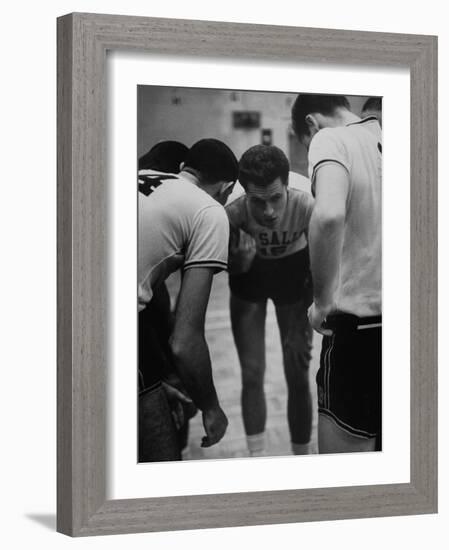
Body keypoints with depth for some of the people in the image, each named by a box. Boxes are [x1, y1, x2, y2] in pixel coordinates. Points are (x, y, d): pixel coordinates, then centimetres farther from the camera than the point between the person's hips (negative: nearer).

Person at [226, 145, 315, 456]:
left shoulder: (307, 208, -35)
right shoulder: (234, 214, -34)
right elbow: (232, 270, -16)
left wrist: (304, 325, -18)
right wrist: (240, 258, -40)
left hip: (292, 271, 0)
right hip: (249, 276, 0)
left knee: (298, 378, 1)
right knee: (252, 375, -1)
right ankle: (258, 461, 9)